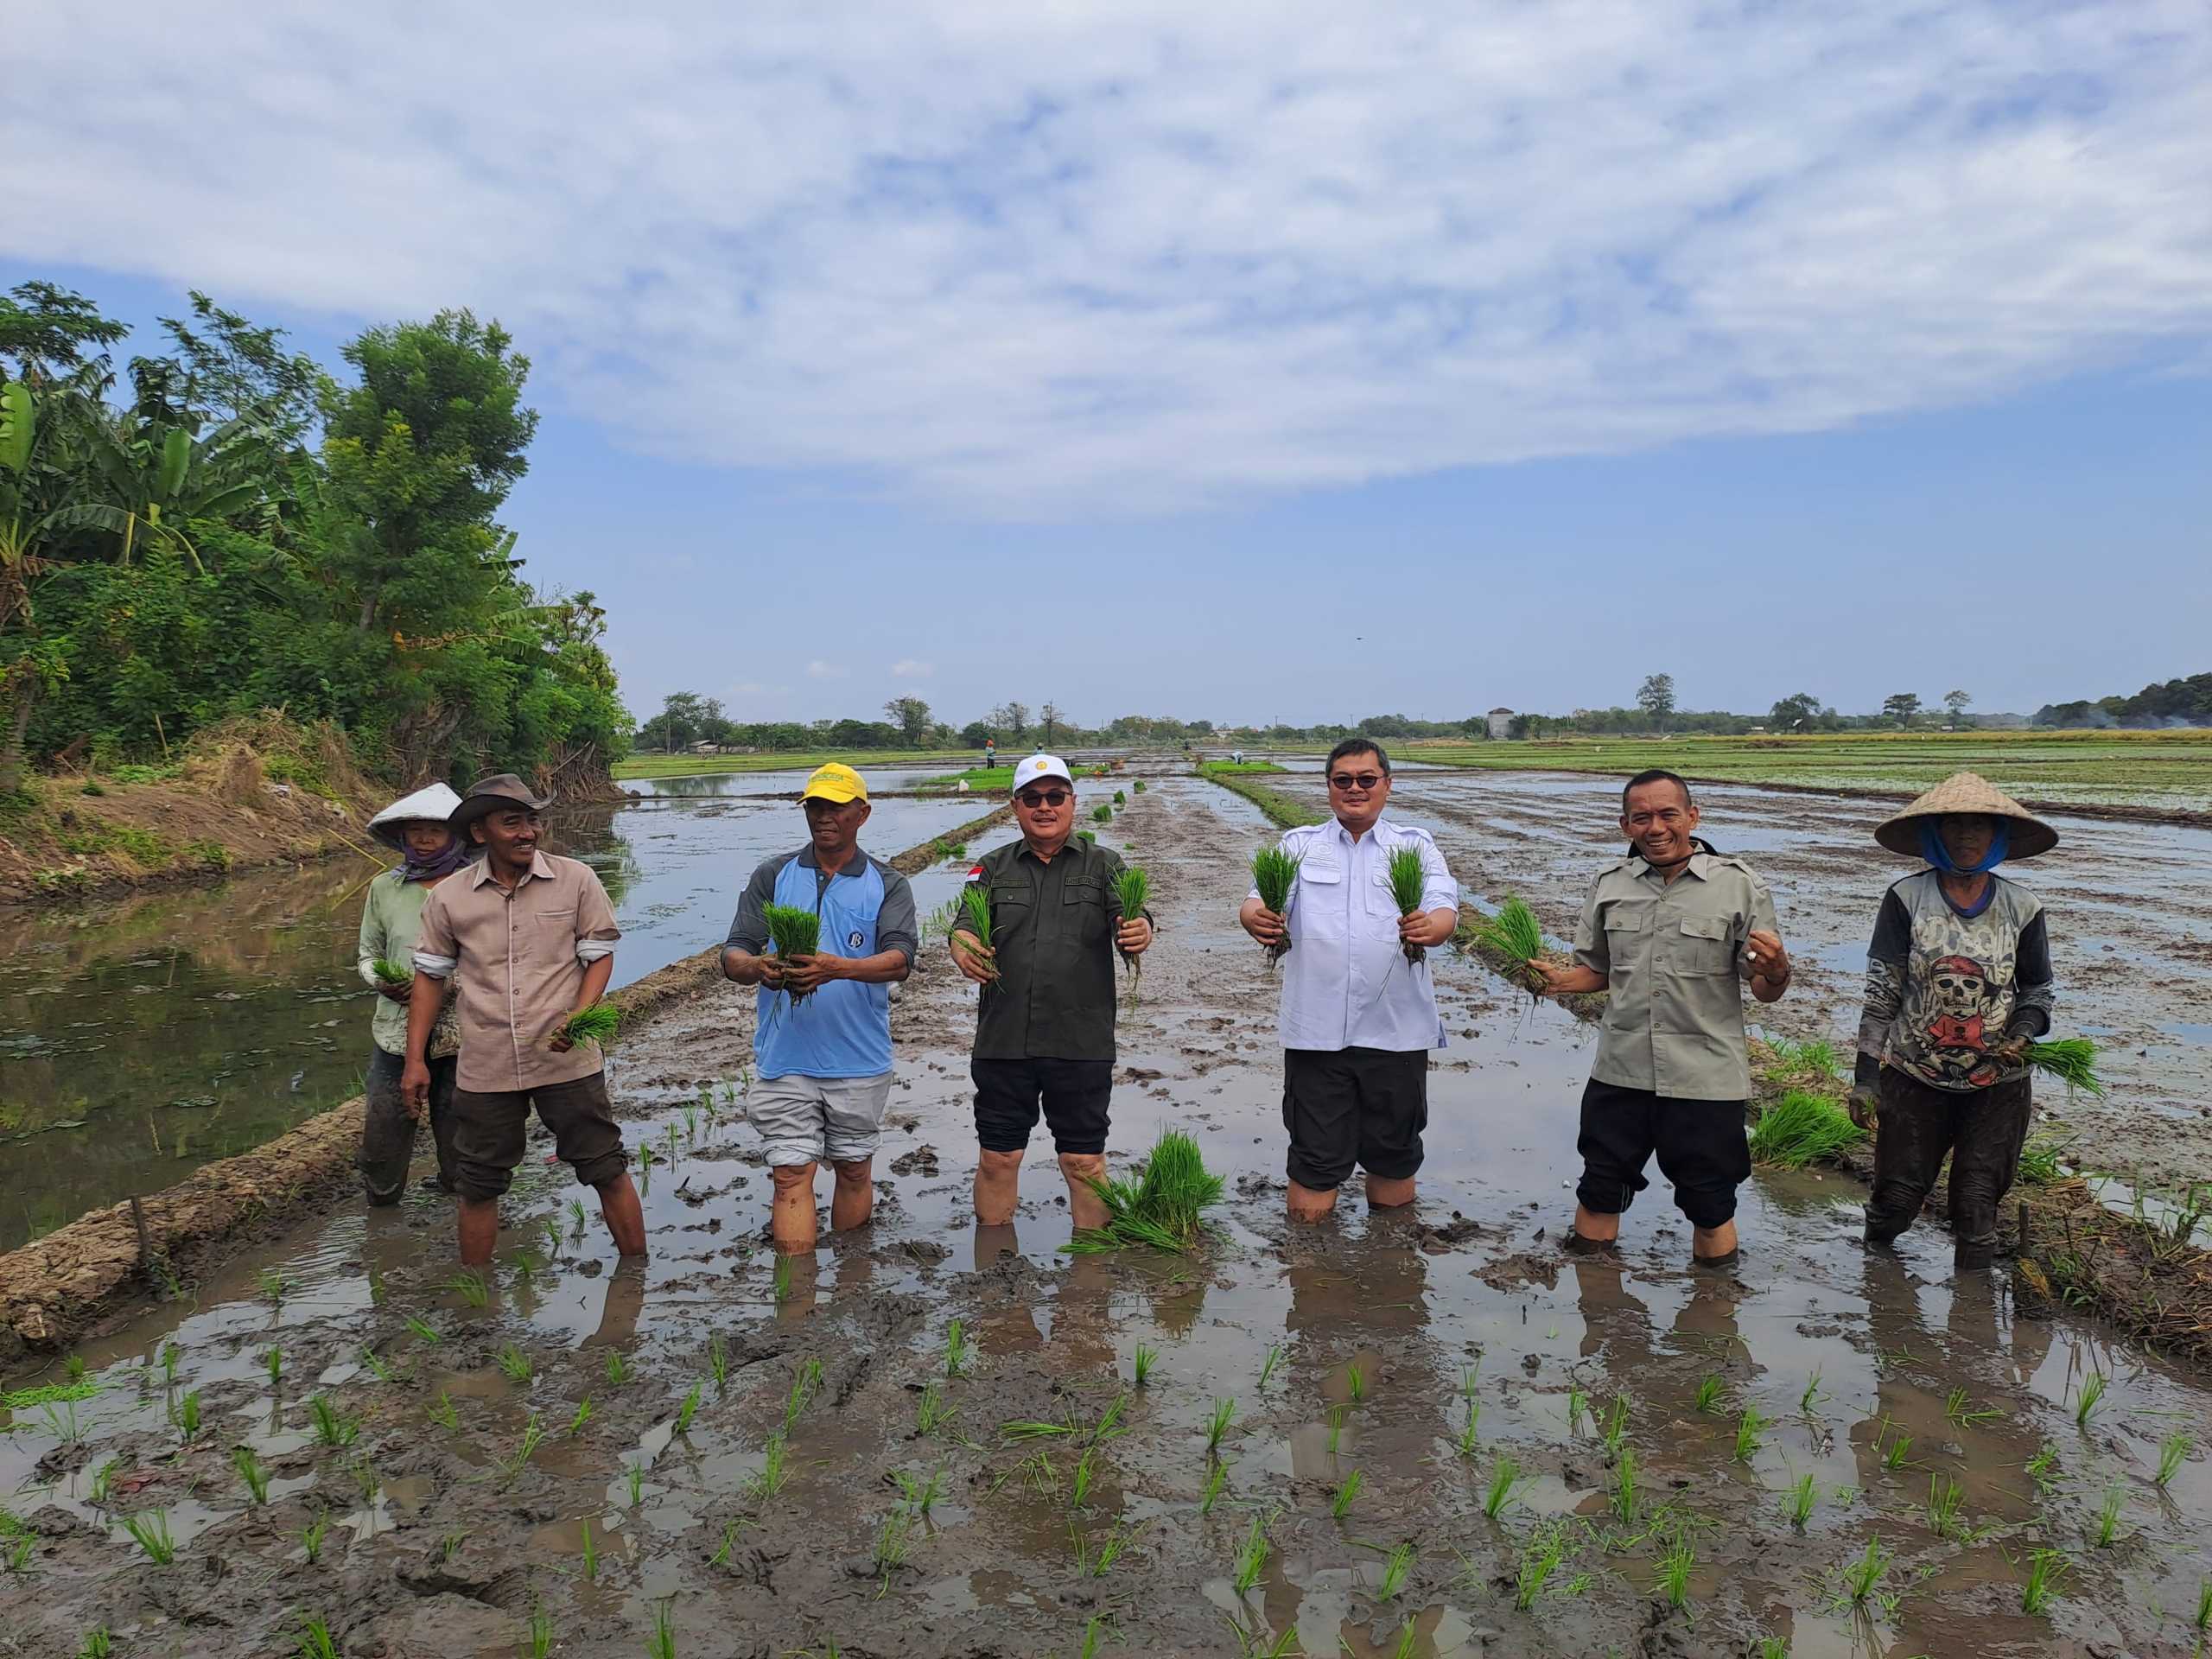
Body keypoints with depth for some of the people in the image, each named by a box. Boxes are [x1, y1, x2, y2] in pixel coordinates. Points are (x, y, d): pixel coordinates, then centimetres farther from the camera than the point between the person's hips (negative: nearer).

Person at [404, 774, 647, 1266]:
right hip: (485, 1068, 2)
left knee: (608, 1170, 5)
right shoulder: (449, 898, -1)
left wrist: (579, 1018, -17)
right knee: (478, 1187, 12)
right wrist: (415, 1060, 6)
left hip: (566, 1059, -1)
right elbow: (430, 976, 9)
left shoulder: (576, 880, -5)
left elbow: (599, 957, 0)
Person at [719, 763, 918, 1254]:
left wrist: (837, 967, -34)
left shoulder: (887, 885, 1)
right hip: (785, 1060, 0)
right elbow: (733, 955, 0)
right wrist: (758, 967, -26)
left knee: (854, 1168, 13)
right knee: (791, 1173, -1)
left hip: (860, 1060, 0)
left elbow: (900, 960, -14)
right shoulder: (773, 876, 5)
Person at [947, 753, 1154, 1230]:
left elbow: (1131, 920, -7)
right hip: (1002, 1042, 1)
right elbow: (965, 925, -2)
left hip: (1082, 1044, -1)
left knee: (1085, 1160, 5)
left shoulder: (1103, 866, 7)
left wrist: (1139, 932, -32)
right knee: (997, 1158, 8)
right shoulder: (993, 869, 10)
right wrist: (962, 948, -27)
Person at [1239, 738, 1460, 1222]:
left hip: (1396, 1030, 0)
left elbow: (1446, 909, -5)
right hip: (1315, 1030, 0)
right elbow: (1257, 899, -3)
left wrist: (1434, 925, -30)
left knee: (1393, 1150, 12)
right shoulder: (1299, 845, 11)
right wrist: (1255, 918, -28)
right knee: (1315, 1154, 6)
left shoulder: (1417, 846, 10)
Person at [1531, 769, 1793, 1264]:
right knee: (1599, 1190, 14)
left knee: (1710, 1205, 10)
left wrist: (1776, 972, -29)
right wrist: (1560, 980, -7)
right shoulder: (1611, 886, 3)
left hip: (1706, 1080, -3)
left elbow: (1765, 991, -5)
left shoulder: (1738, 886, -6)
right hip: (1620, 1074, 3)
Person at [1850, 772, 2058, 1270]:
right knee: (1896, 1197, 5)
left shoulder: (2022, 908, 0)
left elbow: (2038, 989, 12)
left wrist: (2024, 1031, -11)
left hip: (1996, 1084, 1)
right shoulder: (1906, 899, -5)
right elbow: (1880, 991, -5)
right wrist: (1865, 1076, -8)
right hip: (1914, 1078, -1)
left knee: (1977, 1207, 5)